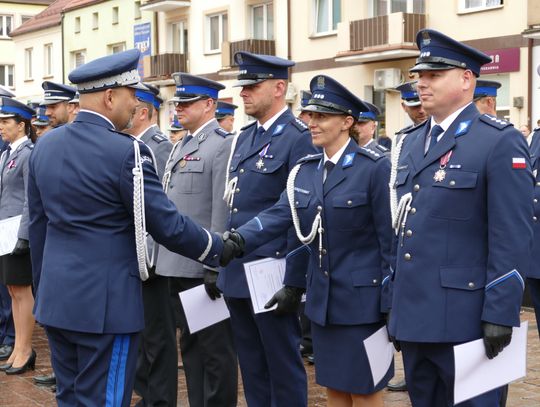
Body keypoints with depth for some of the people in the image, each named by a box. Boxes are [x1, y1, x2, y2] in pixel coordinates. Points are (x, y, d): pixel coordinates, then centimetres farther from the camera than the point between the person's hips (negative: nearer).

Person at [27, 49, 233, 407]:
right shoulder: (126, 152, -16)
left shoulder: (45, 145, 6)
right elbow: (168, 225, -13)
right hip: (105, 301, -7)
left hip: (56, 297, 7)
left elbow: (38, 225, 13)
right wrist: (219, 249, 2)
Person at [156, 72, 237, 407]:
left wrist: (214, 266, -19)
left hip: (204, 267, -9)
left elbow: (223, 212, -17)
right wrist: (166, 258, 14)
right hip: (178, 265, 9)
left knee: (215, 348, 1)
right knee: (190, 344, 16)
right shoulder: (182, 145, 15)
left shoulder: (223, 145, -11)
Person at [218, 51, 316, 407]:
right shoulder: (244, 137, 14)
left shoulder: (299, 138, -11)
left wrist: (294, 282, -17)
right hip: (237, 272, 8)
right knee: (252, 367, 16)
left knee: (283, 367, 3)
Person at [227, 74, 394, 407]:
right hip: (323, 301, 6)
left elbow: (390, 239, -12)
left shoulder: (375, 167, -11)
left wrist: (392, 306, -13)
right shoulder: (305, 170, 8)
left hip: (362, 301, -6)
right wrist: (240, 239, -22)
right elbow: (280, 215, -4)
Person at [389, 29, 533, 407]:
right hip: (414, 314, 7)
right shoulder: (413, 141, 14)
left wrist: (500, 315, -17)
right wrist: (396, 304, 16)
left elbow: (513, 239, -14)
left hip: (464, 319, -7)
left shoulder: (501, 142, -9)